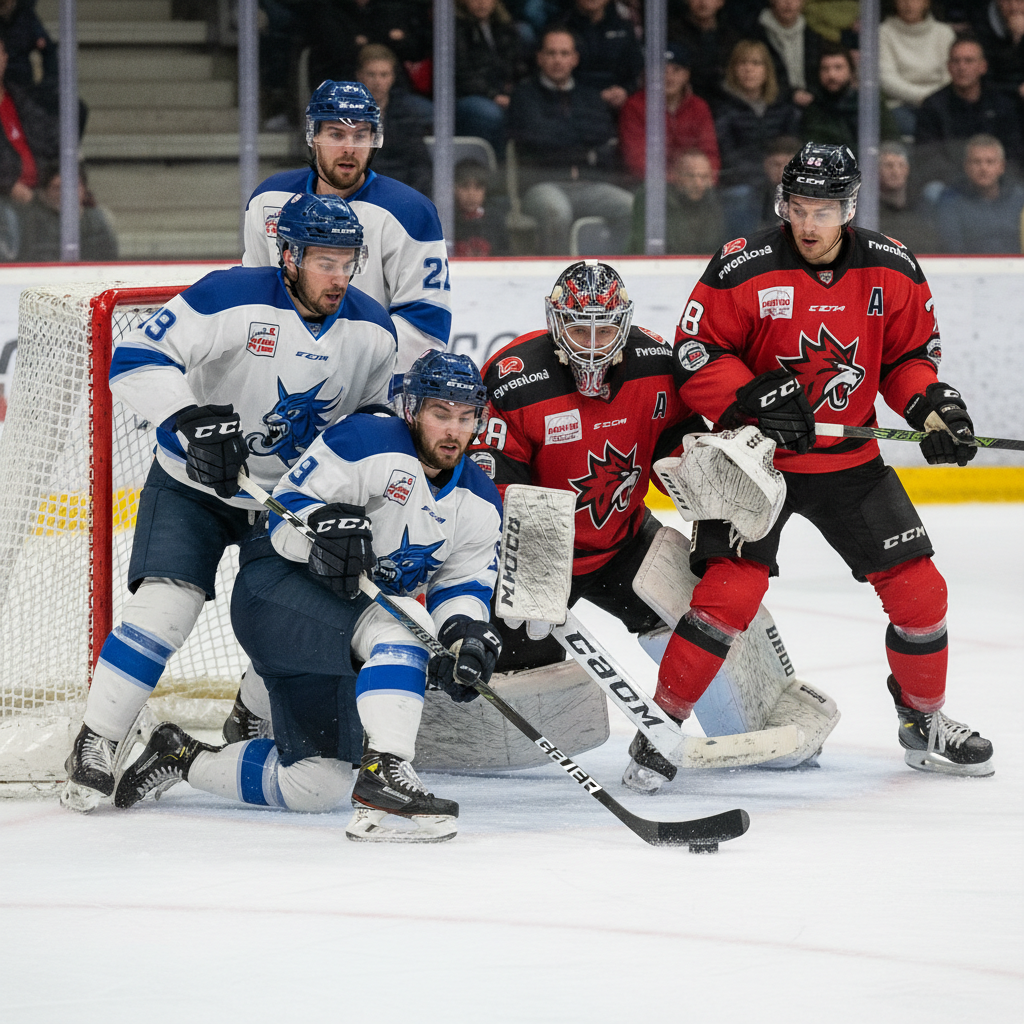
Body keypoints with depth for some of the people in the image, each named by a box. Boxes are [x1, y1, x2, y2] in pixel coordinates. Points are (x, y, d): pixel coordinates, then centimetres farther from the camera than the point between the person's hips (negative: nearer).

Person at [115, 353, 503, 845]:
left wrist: (466, 632, -15)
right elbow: (287, 507, -17)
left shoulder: (480, 505, 5)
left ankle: (181, 757, 23)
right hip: (275, 589, -8)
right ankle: (383, 773, -43)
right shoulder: (367, 442, -16)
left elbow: (463, 583, 6)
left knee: (315, 786, 5)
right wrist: (321, 528, -38)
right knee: (402, 624, -34)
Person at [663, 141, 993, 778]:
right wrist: (752, 397, -25)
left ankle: (924, 722, 24)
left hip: (850, 460, 4)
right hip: (755, 456, -4)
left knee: (918, 588, 2)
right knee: (732, 589, -19)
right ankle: (663, 721, -6)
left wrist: (930, 403, -11)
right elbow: (695, 360, -11)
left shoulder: (892, 272, -4)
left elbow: (909, 355, 8)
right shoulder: (743, 271, -15)